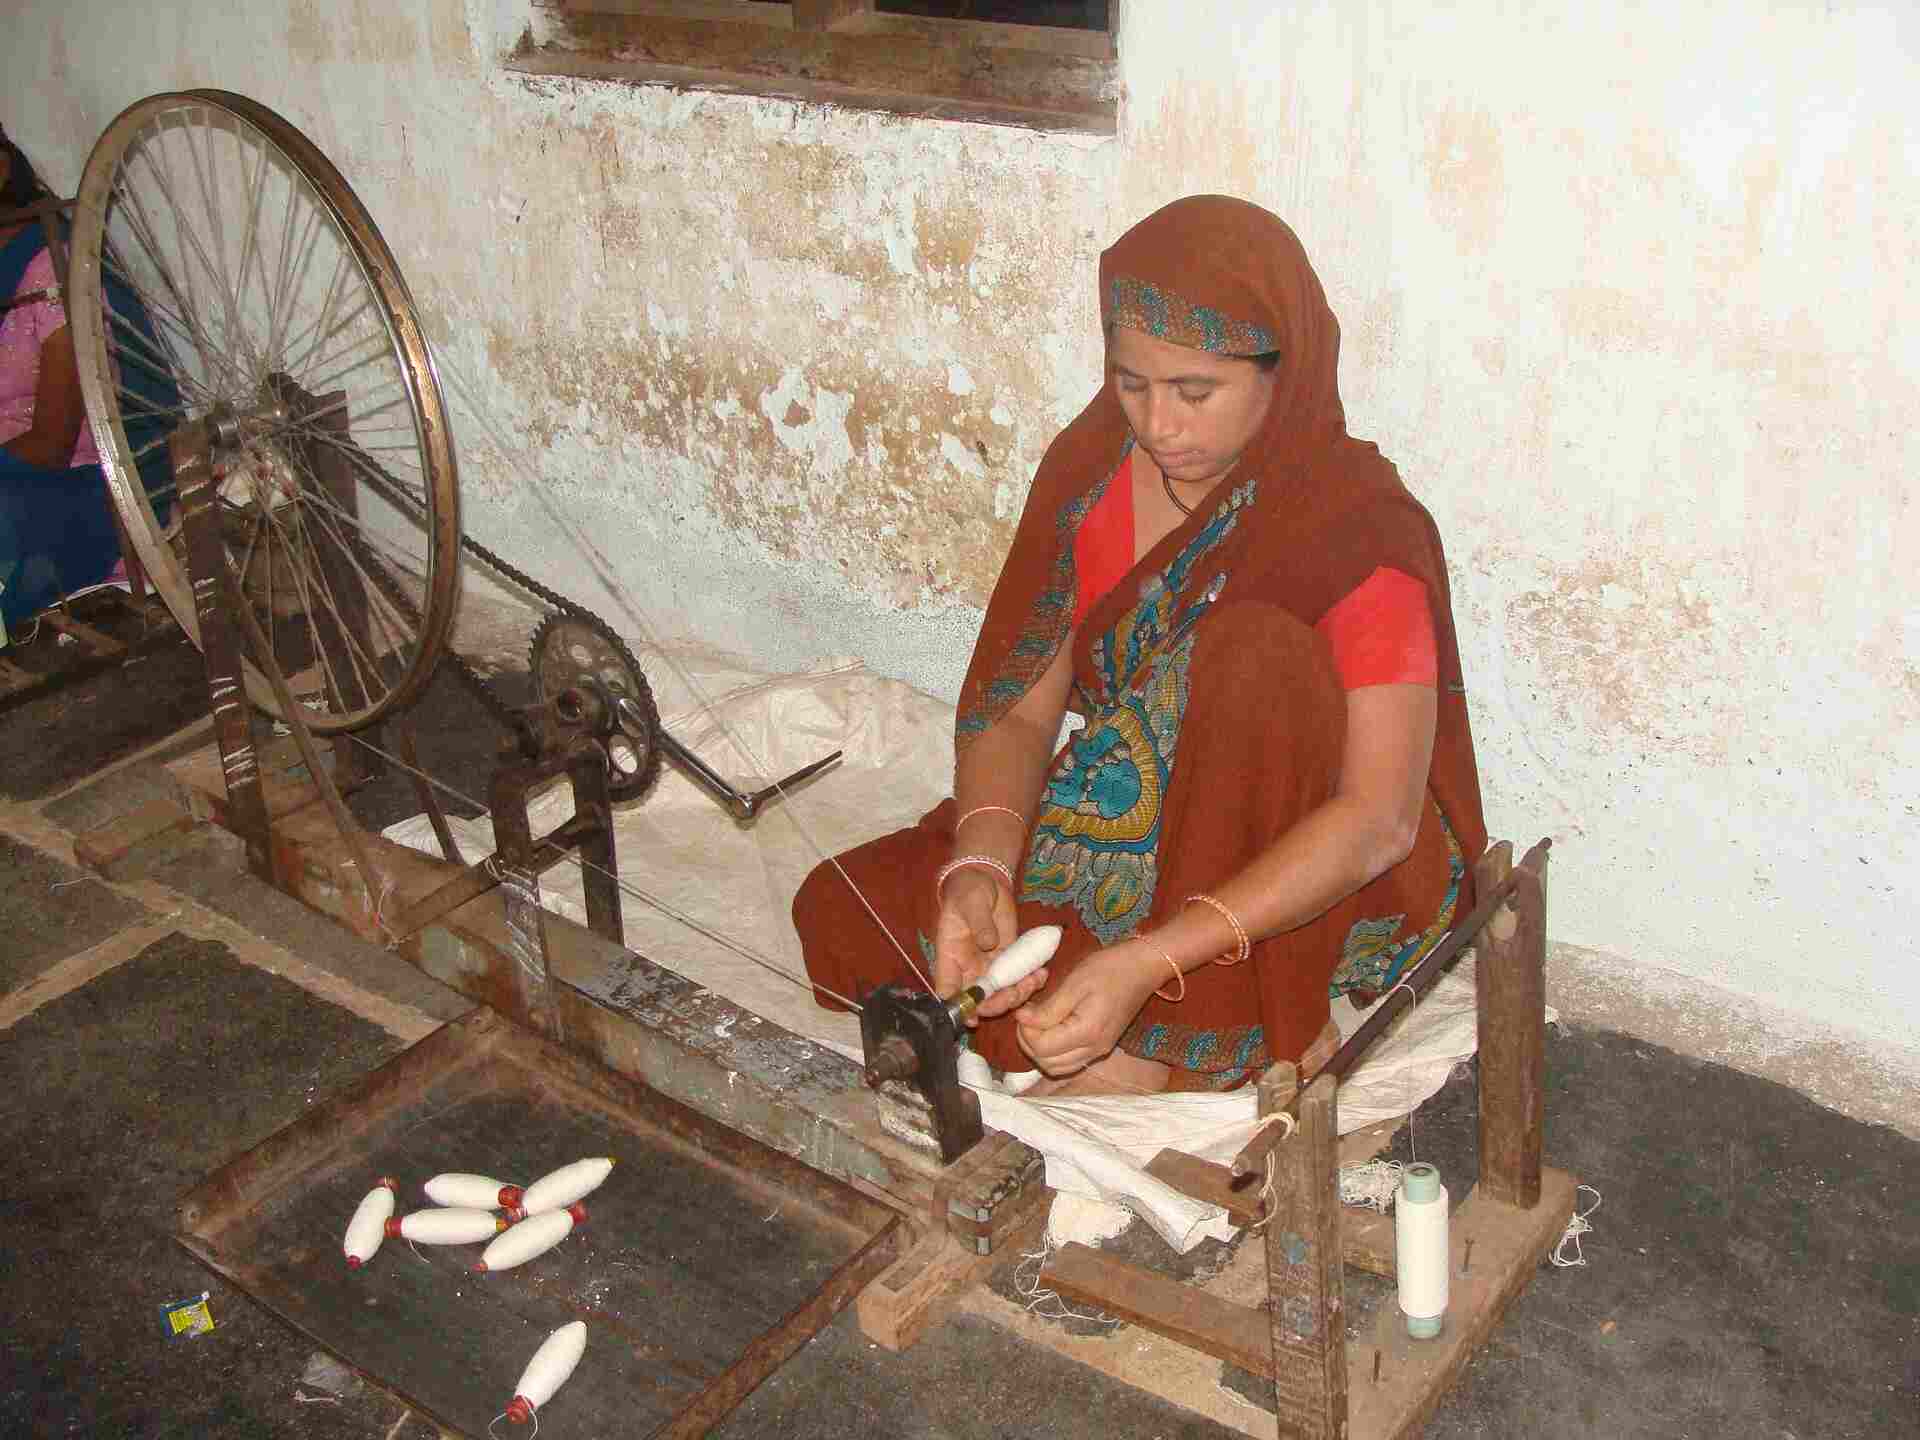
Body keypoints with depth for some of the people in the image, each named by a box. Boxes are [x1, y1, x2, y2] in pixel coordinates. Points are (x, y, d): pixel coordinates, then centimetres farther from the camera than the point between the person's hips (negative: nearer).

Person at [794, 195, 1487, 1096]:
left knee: (1251, 648, -35)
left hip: (1328, 875, -5)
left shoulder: (1361, 530, -22)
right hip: (1136, 831, 5)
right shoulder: (1087, 473, -6)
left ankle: (1231, 1032, -22)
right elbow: (1016, 710, -5)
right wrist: (980, 867, -27)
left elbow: (1379, 817, -29)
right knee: (841, 912, -11)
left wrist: (1149, 963, -39)